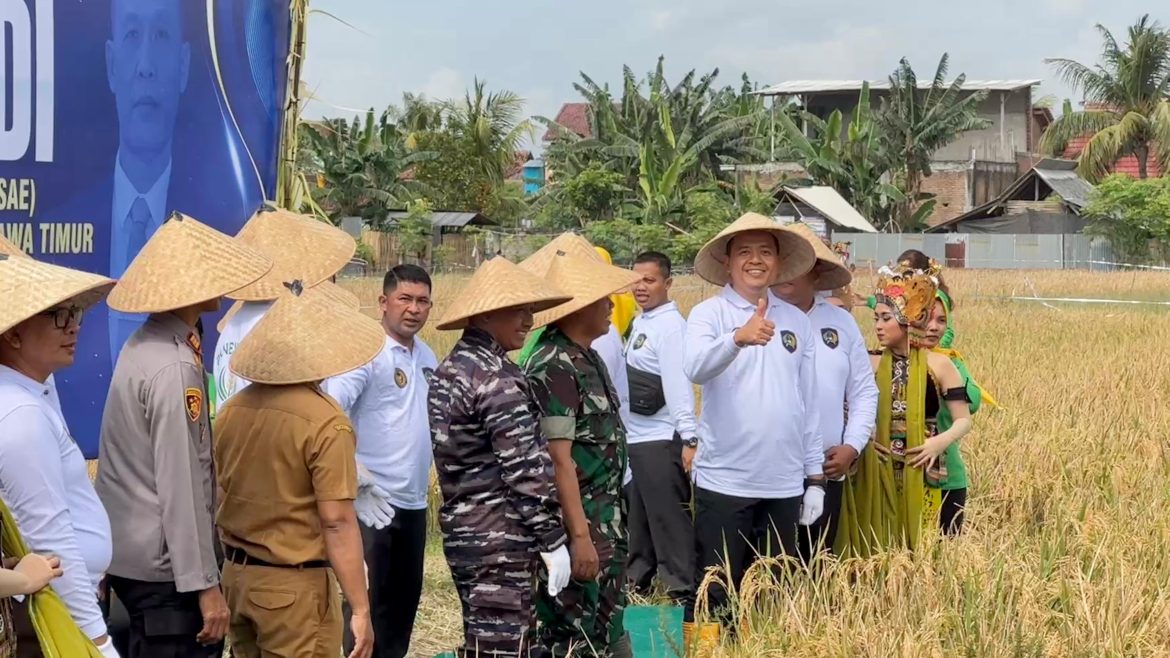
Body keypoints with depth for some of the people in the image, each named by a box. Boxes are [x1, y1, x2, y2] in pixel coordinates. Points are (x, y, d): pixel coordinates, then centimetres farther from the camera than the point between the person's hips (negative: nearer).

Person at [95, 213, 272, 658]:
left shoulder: (143, 345, 8)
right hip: (164, 567, -9)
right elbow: (180, 487, -22)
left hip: (127, 552, 9)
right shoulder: (174, 367, -20)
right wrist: (205, 584, -20)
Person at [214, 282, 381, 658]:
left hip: (236, 575, 7)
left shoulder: (233, 411, 3)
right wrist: (360, 609, -14)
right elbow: (337, 521, -19)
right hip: (295, 584, -7)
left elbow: (222, 499, 12)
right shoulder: (325, 423, -17)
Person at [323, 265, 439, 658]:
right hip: (375, 501, -8)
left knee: (405, 599, 16)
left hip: (414, 501, 8)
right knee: (369, 600, -1)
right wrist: (355, 473, -30)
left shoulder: (426, 356, 11)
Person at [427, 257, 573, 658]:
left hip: (461, 531, 10)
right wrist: (553, 541, -13)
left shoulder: (449, 369, 13)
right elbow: (526, 470, -19)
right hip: (500, 540, -10)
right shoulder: (498, 379, -16)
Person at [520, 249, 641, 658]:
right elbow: (559, 459, -22)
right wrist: (580, 536, -23)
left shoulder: (586, 357, 11)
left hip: (606, 523, 9)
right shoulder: (555, 367, -18)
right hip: (579, 526, -9)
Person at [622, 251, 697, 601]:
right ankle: (637, 581, 31)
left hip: (661, 439, -9)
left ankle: (683, 593, -1)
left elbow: (679, 383, -19)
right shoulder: (639, 323, 14)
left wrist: (689, 438, -23)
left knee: (669, 518, -6)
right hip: (635, 438, 9)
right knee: (638, 516, 19)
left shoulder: (671, 325, -13)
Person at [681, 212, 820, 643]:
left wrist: (815, 478, 10)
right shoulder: (708, 314, -4)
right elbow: (695, 368, -25)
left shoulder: (796, 321, 9)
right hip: (724, 482, -4)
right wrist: (739, 337, -43)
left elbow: (808, 404, 12)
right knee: (713, 594, 1)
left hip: (785, 485, 4)